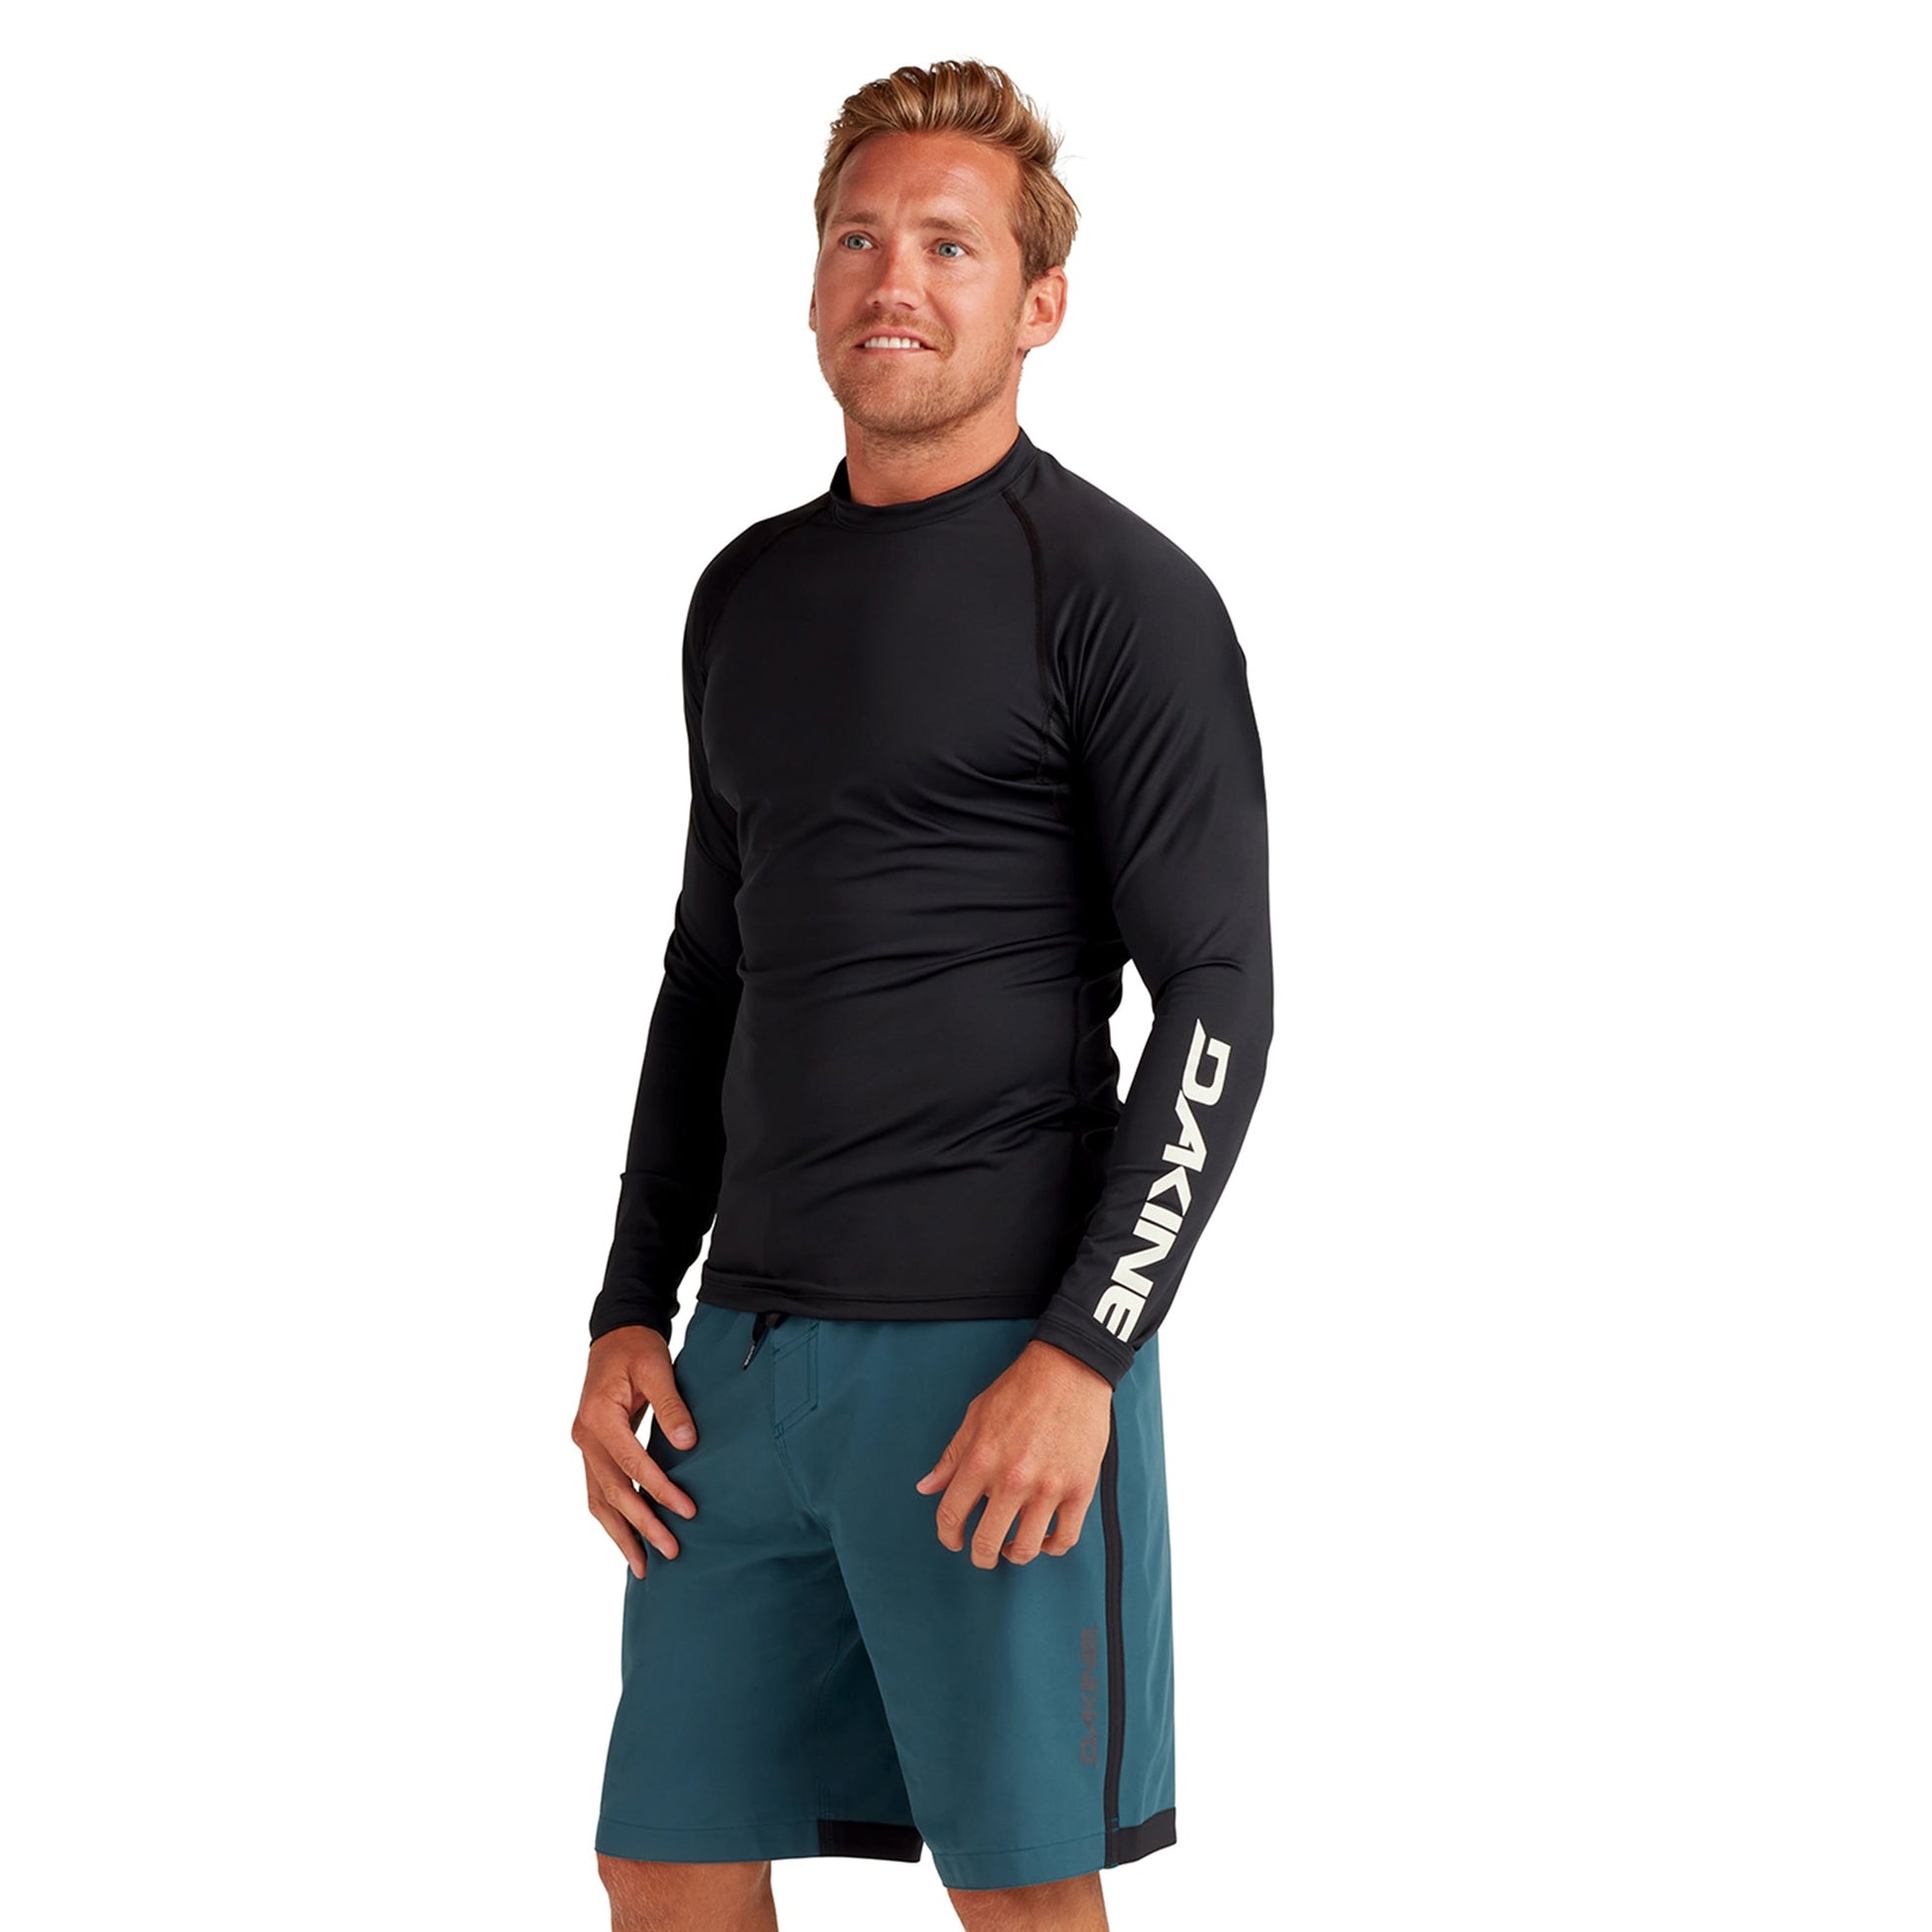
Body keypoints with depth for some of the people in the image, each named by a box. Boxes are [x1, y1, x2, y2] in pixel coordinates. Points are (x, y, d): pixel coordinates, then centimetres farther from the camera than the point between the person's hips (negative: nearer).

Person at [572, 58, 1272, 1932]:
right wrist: (631, 1312, 13)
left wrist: (1080, 1352, -16)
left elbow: (1216, 1004, -9)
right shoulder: (750, 592, 15)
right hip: (745, 1351, 6)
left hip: (995, 1353, -6)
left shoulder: (1118, 593, -5)